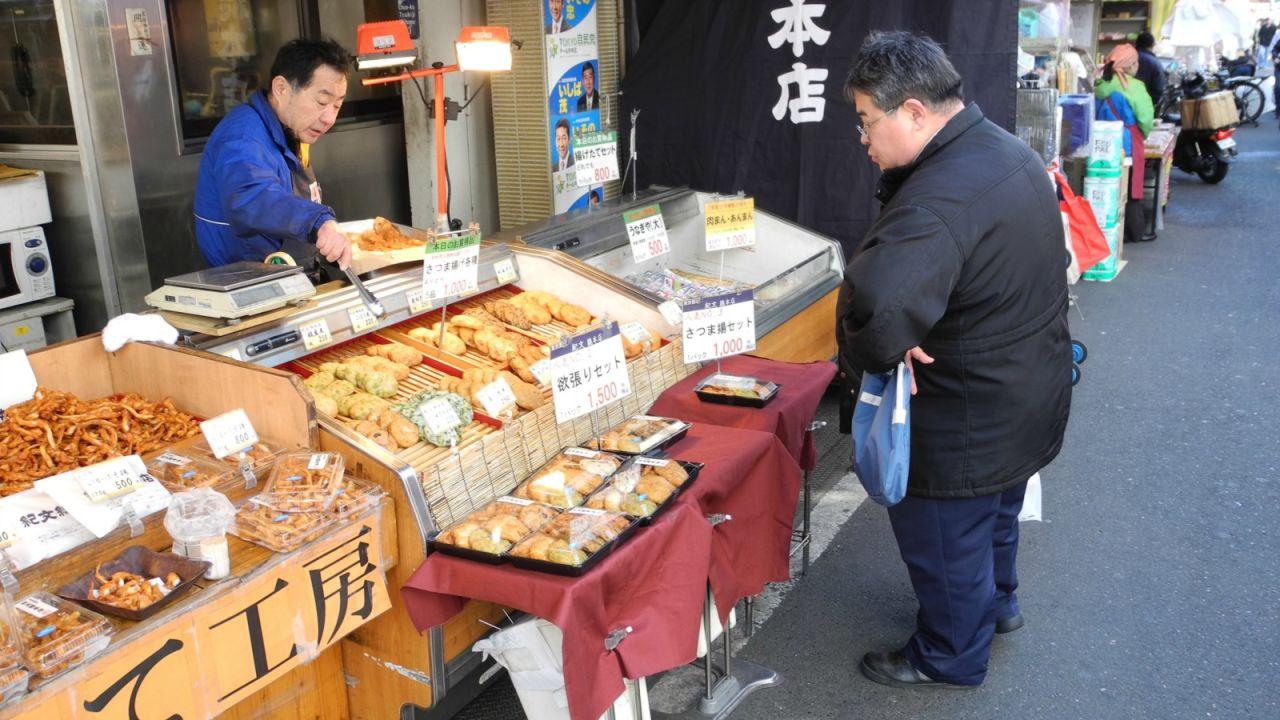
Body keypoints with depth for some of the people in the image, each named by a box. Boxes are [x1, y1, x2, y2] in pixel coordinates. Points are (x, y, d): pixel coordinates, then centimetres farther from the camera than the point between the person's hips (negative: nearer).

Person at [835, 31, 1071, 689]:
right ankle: (996, 602, 54)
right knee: (995, 515, 30)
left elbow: (875, 304, -50)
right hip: (1031, 400, 10)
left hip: (965, 426, -9)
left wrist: (864, 359, -26)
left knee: (944, 539, 13)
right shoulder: (1010, 151, 0)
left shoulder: (941, 197, -34)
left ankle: (950, 657, 34)